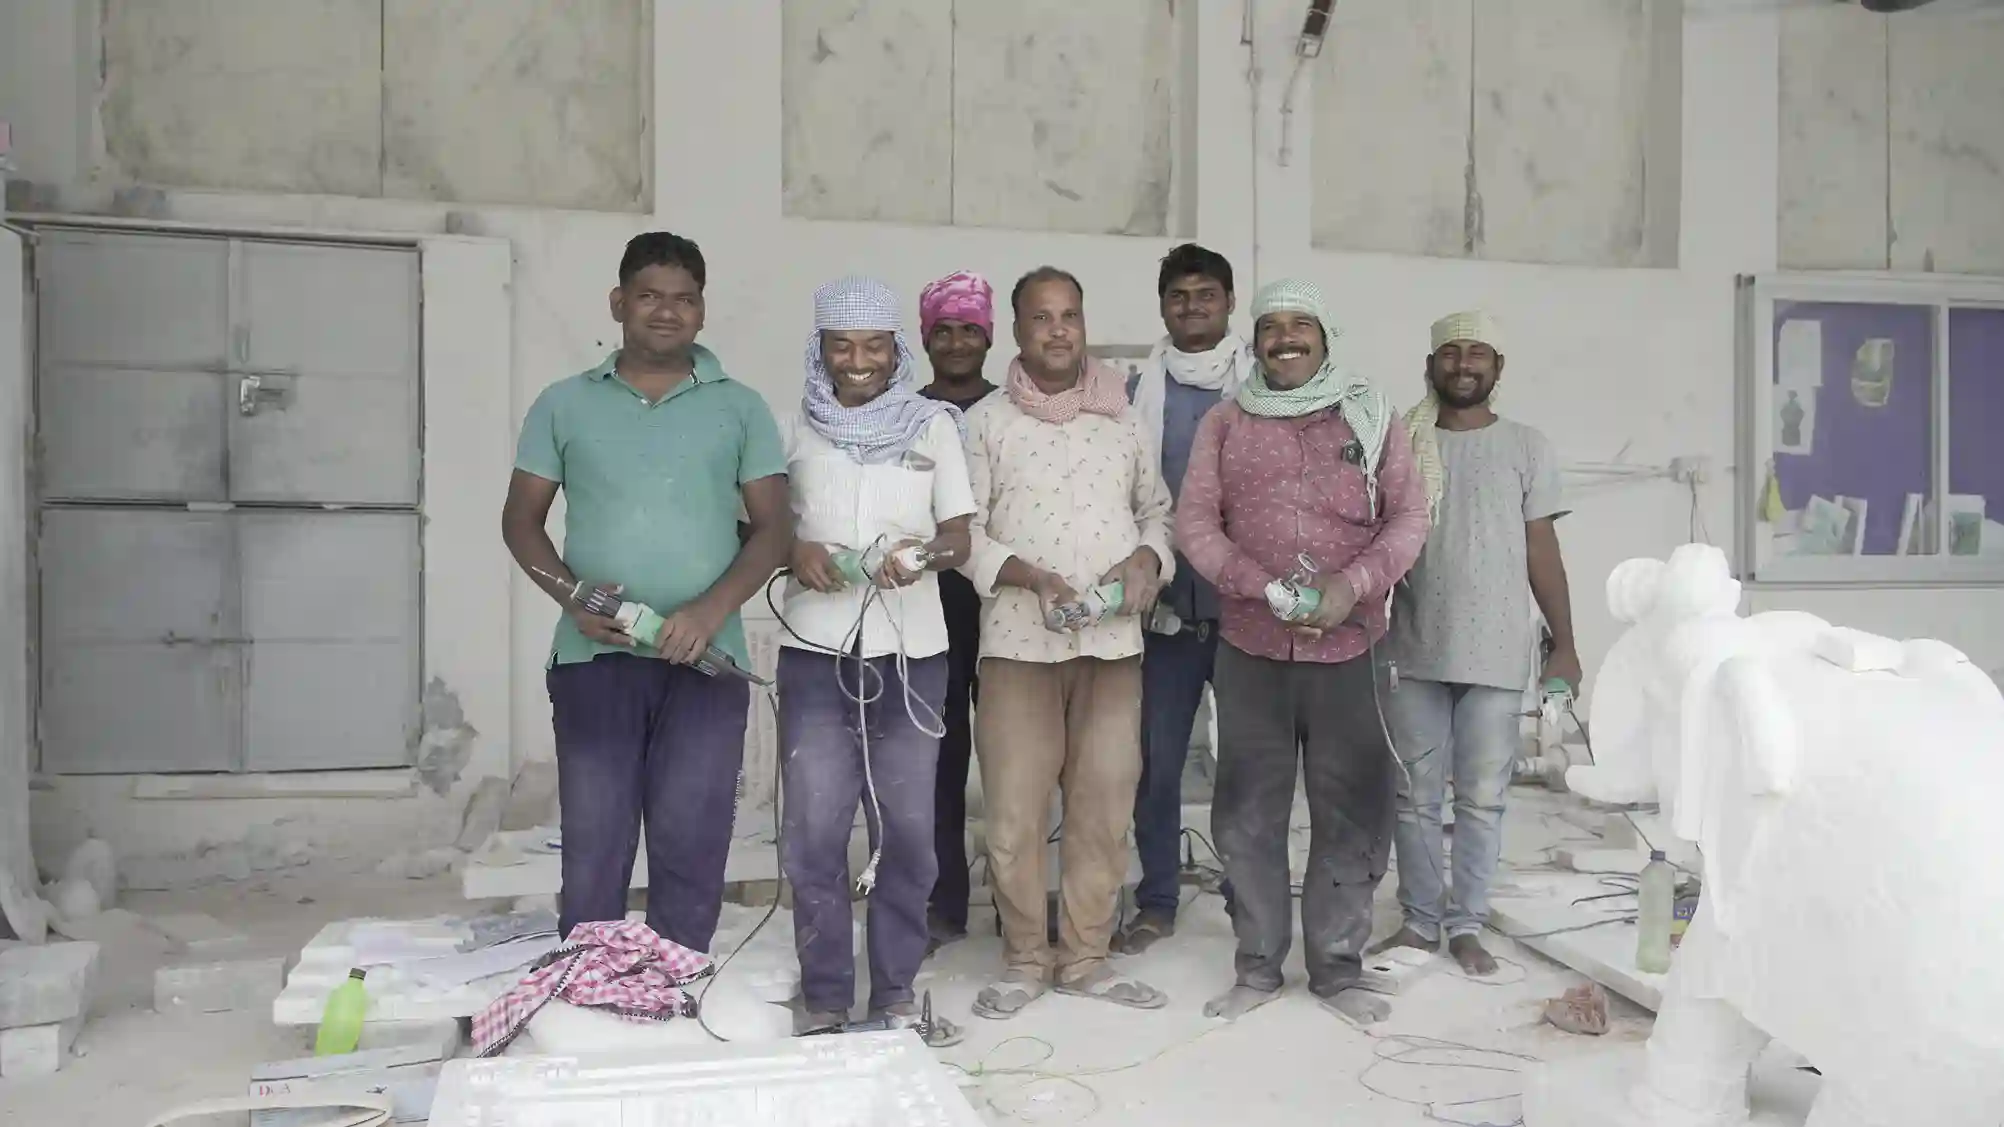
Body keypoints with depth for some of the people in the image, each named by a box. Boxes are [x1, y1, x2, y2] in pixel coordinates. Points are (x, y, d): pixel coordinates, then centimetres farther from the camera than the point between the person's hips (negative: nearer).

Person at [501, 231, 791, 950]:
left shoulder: (740, 408, 7)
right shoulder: (564, 405, 9)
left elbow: (773, 528, 4)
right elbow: (521, 520, 10)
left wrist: (712, 608, -13)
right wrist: (572, 597, -8)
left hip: (705, 661, 0)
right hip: (593, 658, 1)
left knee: (691, 846, 2)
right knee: (591, 846, 4)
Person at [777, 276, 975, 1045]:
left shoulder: (934, 426, 6)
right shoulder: (795, 429, 6)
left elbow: (959, 537, 2)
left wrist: (924, 555, -19)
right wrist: (794, 554, -12)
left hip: (911, 650, 1)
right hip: (815, 651, 0)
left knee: (908, 829, 5)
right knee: (814, 831, 1)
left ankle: (895, 993, 18)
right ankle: (823, 998, 13)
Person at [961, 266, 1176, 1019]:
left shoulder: (1122, 421, 12)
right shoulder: (986, 422, 3)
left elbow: (1157, 508, 18)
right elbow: (963, 530, -2)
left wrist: (1147, 559, -3)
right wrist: (1029, 578, -17)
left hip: (1114, 641, 3)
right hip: (1019, 641, -3)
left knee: (1106, 804, 6)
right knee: (1014, 810, -1)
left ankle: (1084, 957, 20)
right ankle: (1025, 960, 16)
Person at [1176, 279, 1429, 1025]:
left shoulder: (1370, 419, 8)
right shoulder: (1224, 425, 8)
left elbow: (1409, 518, 3)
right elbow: (1194, 522, 1)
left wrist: (1353, 585, -14)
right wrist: (1262, 588, -14)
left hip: (1349, 650, 0)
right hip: (1250, 649, 0)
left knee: (1351, 813, 3)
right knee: (1249, 814, 5)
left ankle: (1337, 967, 18)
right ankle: (1258, 966, 19)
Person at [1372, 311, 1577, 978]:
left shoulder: (1526, 449, 5)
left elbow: (1542, 552, 5)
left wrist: (1564, 644, 0)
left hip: (1496, 655, -1)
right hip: (1414, 652, 1)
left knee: (1482, 799, 4)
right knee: (1415, 796, 7)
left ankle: (1466, 926, 16)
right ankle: (1420, 920, 19)